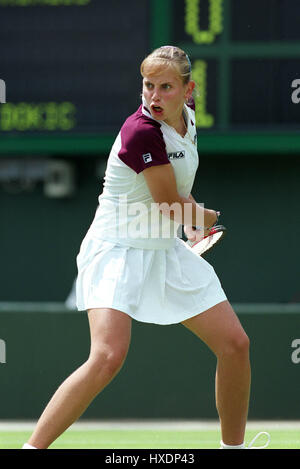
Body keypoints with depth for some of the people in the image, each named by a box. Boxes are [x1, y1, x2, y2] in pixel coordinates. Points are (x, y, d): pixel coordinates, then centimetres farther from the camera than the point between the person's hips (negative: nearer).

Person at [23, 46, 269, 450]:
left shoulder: (187, 114, 2)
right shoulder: (142, 132, -24)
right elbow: (170, 206, -16)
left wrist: (193, 217, 14)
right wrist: (207, 216, 3)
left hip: (166, 252, 8)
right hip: (117, 251, -8)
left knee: (235, 345, 4)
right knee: (108, 358, -27)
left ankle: (233, 447, 22)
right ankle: (32, 449, -20)